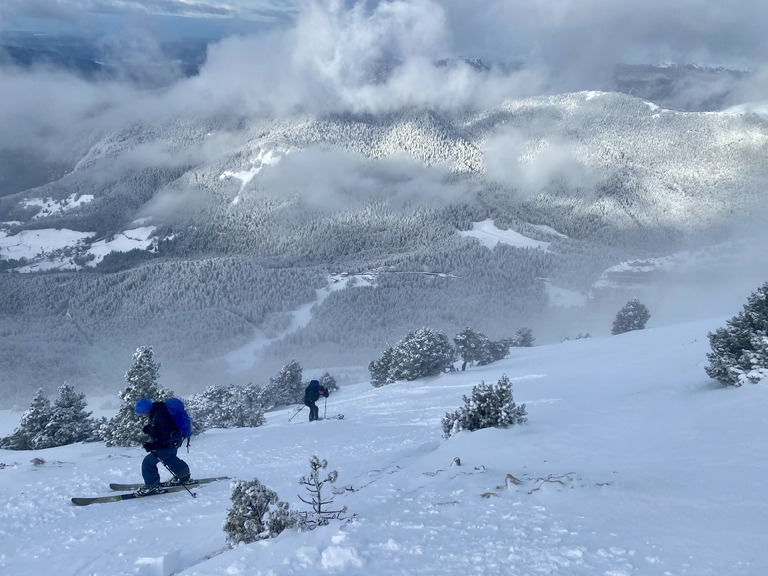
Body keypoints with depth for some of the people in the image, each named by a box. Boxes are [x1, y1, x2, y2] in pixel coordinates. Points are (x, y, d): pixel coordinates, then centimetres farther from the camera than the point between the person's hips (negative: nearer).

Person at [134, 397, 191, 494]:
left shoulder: (160, 416, -34)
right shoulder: (155, 409, -5)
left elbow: (166, 437, -32)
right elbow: (156, 426, 15)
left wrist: (152, 446, -32)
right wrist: (147, 429, -4)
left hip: (169, 445, -10)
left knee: (148, 462, -7)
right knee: (169, 459, 31)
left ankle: (152, 485, 12)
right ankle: (184, 475, 51)